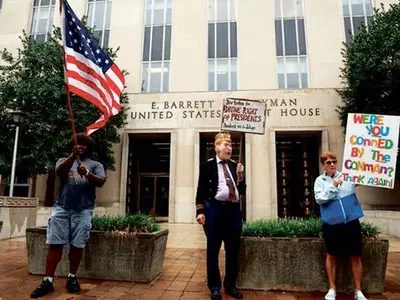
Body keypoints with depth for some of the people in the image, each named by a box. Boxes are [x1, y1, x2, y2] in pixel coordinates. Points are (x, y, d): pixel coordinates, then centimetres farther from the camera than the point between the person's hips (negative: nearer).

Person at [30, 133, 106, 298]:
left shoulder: (96, 164, 12)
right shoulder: (64, 160, 15)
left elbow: (101, 182, -4)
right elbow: (59, 171, -8)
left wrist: (87, 173, -23)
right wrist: (73, 156, -24)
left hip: (83, 211, -1)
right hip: (61, 208, 1)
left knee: (77, 245, 4)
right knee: (55, 244, 1)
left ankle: (72, 277, 21)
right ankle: (48, 280, 11)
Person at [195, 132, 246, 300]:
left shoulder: (235, 166, 14)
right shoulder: (208, 165, 1)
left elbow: (242, 190, 13)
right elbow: (201, 190, -1)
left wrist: (240, 175, -2)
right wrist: (200, 211, -9)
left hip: (233, 209, 5)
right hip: (215, 209, -4)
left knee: (233, 249, 11)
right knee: (213, 250, 5)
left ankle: (230, 285, 28)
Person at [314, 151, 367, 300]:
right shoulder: (320, 180, 1)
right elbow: (319, 199, -11)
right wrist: (333, 186, -18)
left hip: (351, 223, 1)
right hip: (331, 224, -1)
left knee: (356, 256, 10)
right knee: (331, 256, 11)